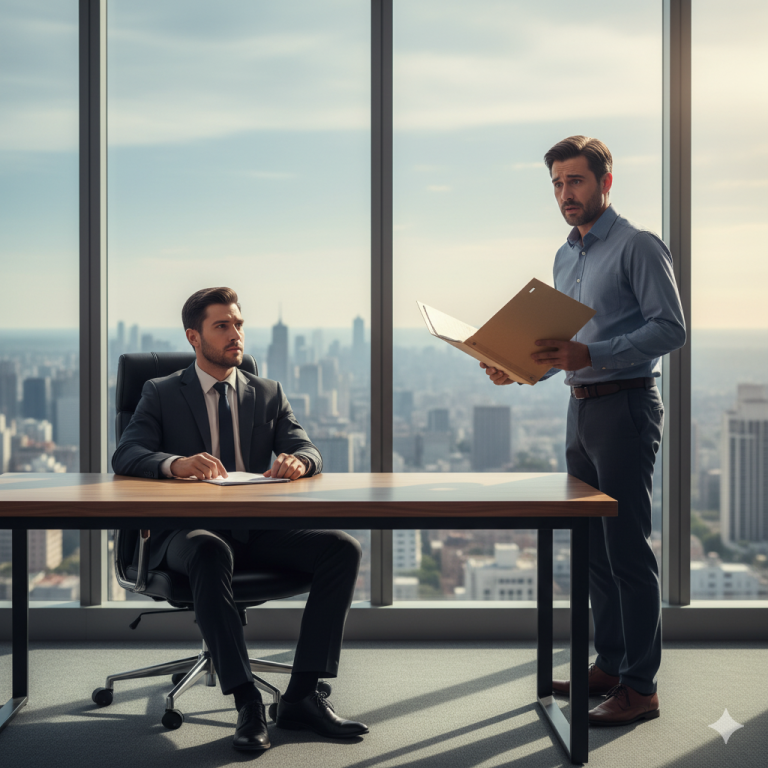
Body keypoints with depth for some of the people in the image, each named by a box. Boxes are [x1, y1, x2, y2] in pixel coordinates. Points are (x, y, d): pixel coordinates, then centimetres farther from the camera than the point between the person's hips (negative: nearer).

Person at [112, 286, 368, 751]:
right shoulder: (162, 394, 11)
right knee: (211, 553, -39)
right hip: (187, 532, -3)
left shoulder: (269, 394, 19)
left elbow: (308, 452, 6)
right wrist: (175, 463, -28)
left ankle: (303, 695, -22)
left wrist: (297, 461, -20)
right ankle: (248, 704, -38)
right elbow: (126, 458, -5)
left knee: (343, 548, -21)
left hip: (257, 530, 4)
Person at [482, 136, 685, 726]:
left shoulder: (638, 246, -8)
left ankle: (640, 687, -1)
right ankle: (609, 665, 23)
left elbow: (670, 328, -16)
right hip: (581, 408, 9)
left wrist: (590, 355, -25)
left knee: (628, 548, -7)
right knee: (593, 546, 12)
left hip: (625, 406, -9)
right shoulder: (566, 257, 17)